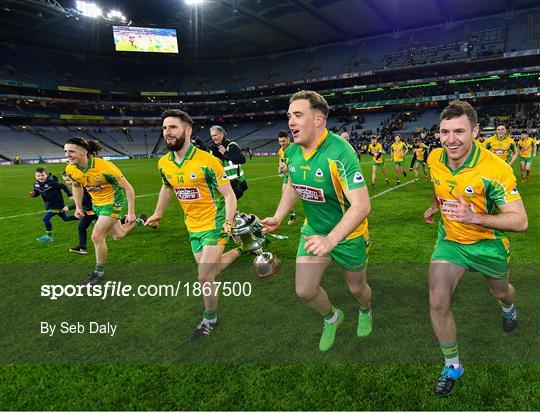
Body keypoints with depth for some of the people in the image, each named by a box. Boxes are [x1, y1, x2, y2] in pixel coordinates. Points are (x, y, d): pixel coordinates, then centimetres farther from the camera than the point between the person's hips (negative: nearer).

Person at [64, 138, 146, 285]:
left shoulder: (104, 167, -31)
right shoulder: (70, 170, -13)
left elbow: (128, 188, -23)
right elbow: (76, 186, 11)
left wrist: (131, 212, -23)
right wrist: (78, 207, 8)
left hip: (113, 202, -6)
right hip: (97, 203, 6)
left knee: (97, 236, -10)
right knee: (117, 235, 16)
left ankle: (99, 272, 13)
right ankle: (139, 221, 45)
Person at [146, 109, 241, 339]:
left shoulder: (208, 162, -21)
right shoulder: (164, 163, -2)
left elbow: (229, 195, -16)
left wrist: (229, 222, -29)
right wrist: (158, 213, 23)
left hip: (214, 225, -6)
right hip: (193, 226, 7)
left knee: (205, 277, -6)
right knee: (208, 273, 14)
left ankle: (210, 319, 21)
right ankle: (238, 252, 40)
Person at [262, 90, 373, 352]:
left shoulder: (340, 152, -30)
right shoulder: (292, 151, -8)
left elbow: (362, 205, -36)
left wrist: (331, 240, -46)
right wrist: (278, 217, 0)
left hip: (348, 235, -4)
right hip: (313, 230, 5)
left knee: (356, 288, 17)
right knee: (304, 291, 1)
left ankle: (366, 312, 56)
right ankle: (332, 317, 36)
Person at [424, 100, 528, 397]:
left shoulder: (495, 169, -29)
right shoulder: (434, 159, -13)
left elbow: (520, 221, -27)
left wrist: (474, 217, -40)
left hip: (488, 244, -2)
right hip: (449, 239, 2)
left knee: (500, 293, 26)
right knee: (437, 303, -11)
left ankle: (508, 307, 68)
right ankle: (452, 366, 12)